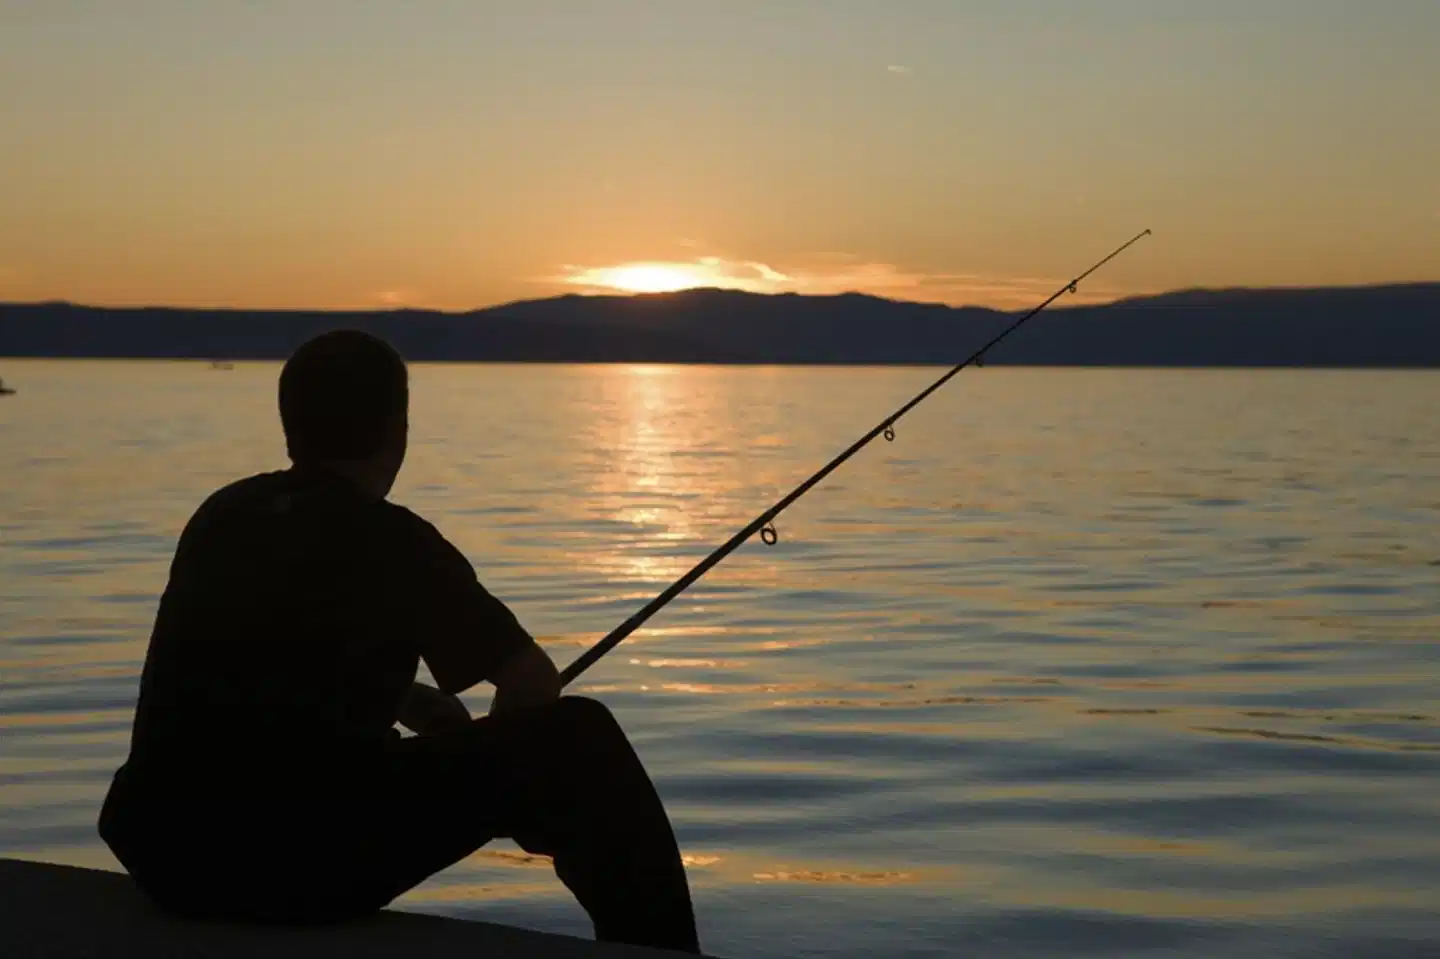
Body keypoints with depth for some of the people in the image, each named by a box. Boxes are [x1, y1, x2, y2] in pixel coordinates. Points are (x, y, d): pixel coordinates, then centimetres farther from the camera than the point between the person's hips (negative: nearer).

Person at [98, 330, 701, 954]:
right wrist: (494, 750, 21)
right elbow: (534, 684, 1)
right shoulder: (390, 541, -6)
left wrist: (411, 703, 29)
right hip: (300, 865, -7)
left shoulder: (222, 515, 12)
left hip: (163, 856, 7)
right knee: (578, 742, 5)